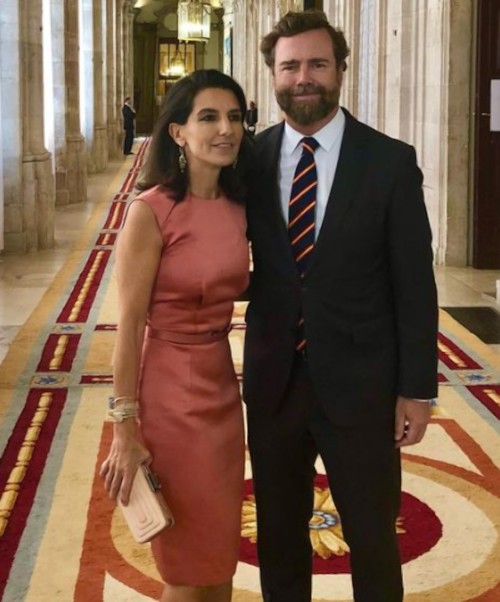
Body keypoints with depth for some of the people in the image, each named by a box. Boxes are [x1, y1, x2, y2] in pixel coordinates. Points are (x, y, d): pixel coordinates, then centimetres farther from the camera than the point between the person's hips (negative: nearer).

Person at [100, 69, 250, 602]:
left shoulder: (238, 210, 4)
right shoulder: (151, 211, -15)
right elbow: (128, 326, -14)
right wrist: (126, 430, -14)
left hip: (222, 389, 6)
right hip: (170, 395, -6)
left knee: (221, 554, 17)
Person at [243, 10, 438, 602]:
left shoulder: (390, 161, -7)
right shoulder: (251, 158, 0)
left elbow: (414, 283, -6)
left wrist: (416, 389, -7)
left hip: (359, 383, -2)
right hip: (273, 380, 3)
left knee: (373, 539, 11)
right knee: (278, 533, 17)